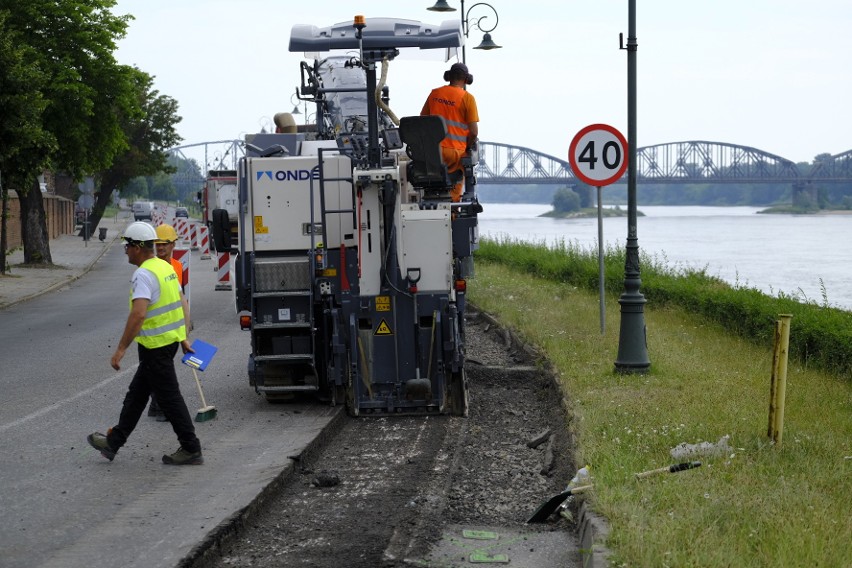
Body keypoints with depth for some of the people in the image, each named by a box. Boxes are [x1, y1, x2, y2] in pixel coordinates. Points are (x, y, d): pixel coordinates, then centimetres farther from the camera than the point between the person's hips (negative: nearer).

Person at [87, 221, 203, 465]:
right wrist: (183, 338, 24)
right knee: (137, 393, 17)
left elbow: (138, 314, -30)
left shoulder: (144, 274, -20)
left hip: (155, 345, -10)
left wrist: (121, 349, -28)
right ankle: (113, 442, 26)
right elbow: (181, 304, 17)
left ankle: (191, 449, 3)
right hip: (171, 339, 10)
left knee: (169, 397, -2)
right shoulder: (166, 267, 10)